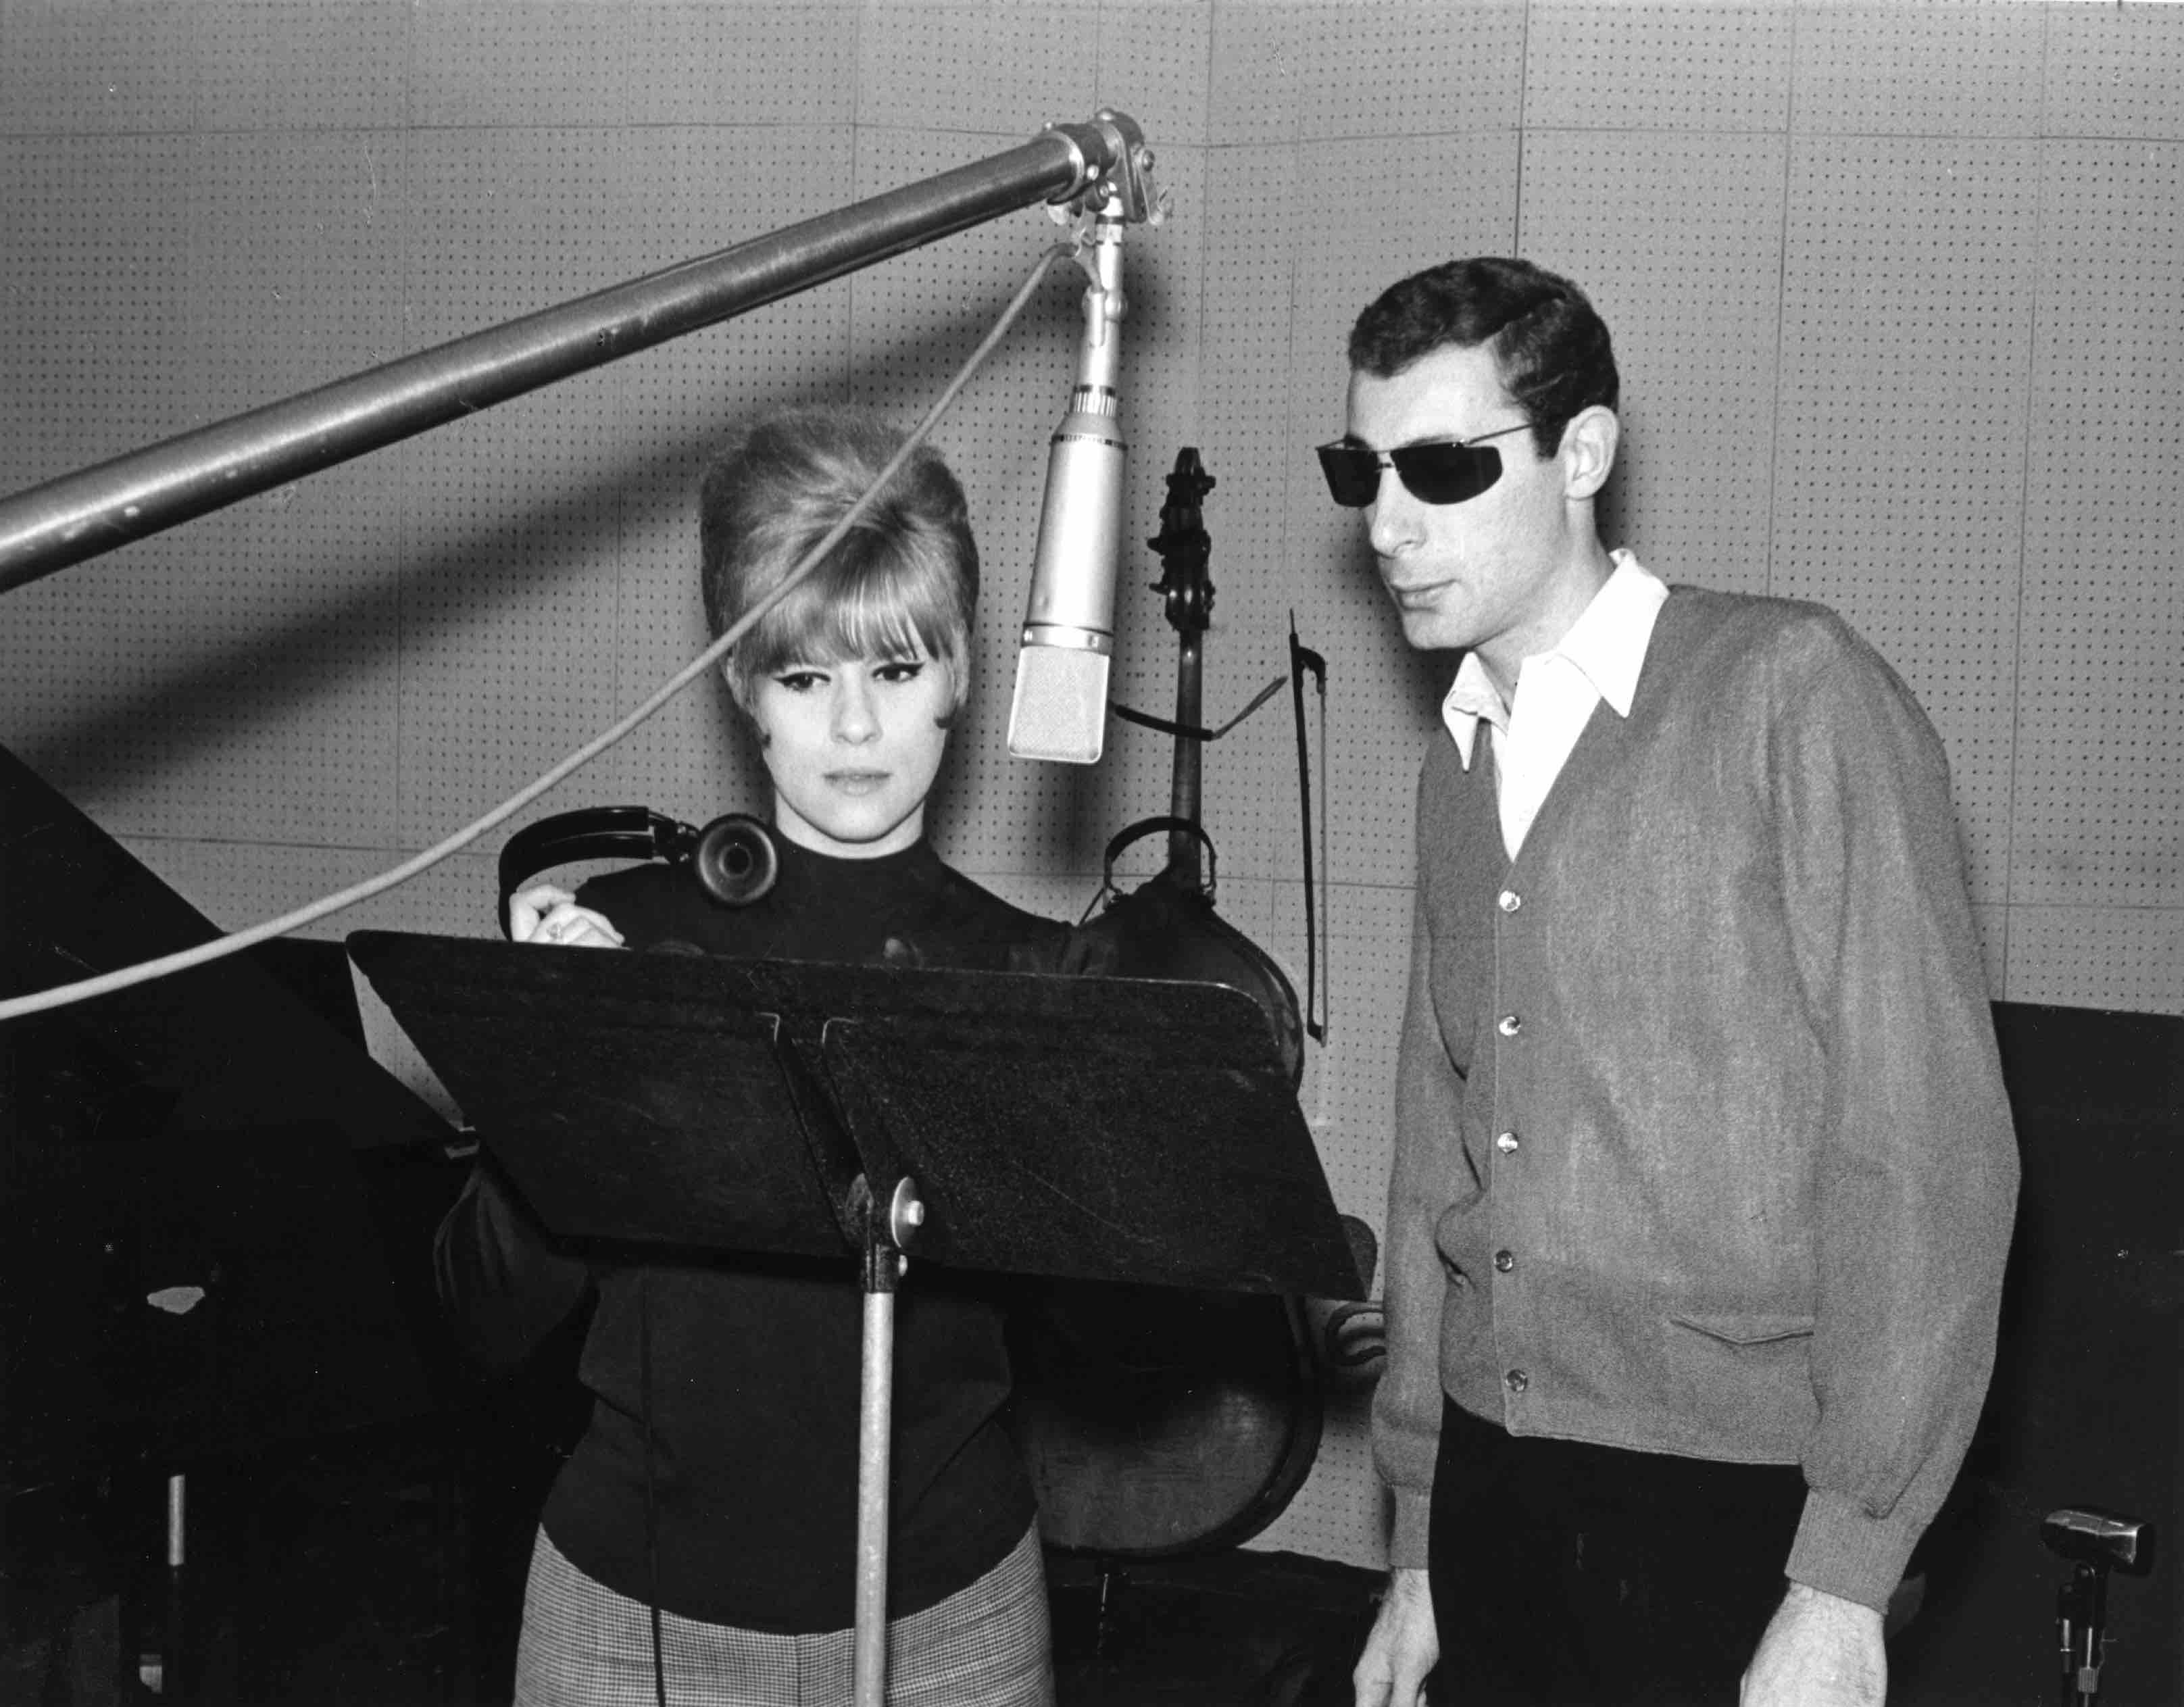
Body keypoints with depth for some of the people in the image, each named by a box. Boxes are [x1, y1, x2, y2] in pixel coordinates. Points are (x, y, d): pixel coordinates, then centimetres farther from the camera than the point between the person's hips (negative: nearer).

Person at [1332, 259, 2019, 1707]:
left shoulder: (1792, 693, -11)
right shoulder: (1458, 764, 8)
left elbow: (1929, 1146, -14)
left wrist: (1847, 1581, -16)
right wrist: (1419, 1544, 13)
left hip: (1737, 1516, -5)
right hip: (1493, 1496, 5)